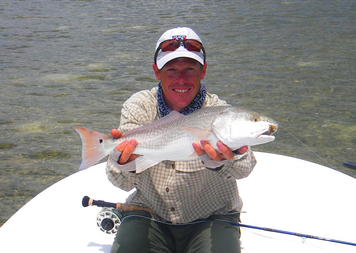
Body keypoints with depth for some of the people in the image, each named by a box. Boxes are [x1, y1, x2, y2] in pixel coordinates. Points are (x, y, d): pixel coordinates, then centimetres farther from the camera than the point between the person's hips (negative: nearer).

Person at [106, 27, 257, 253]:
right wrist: (126, 162, -39)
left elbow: (244, 168, -33)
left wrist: (221, 158, -57)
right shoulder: (138, 107, -6)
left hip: (211, 218, 0)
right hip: (149, 214, 1)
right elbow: (124, 183, -15)